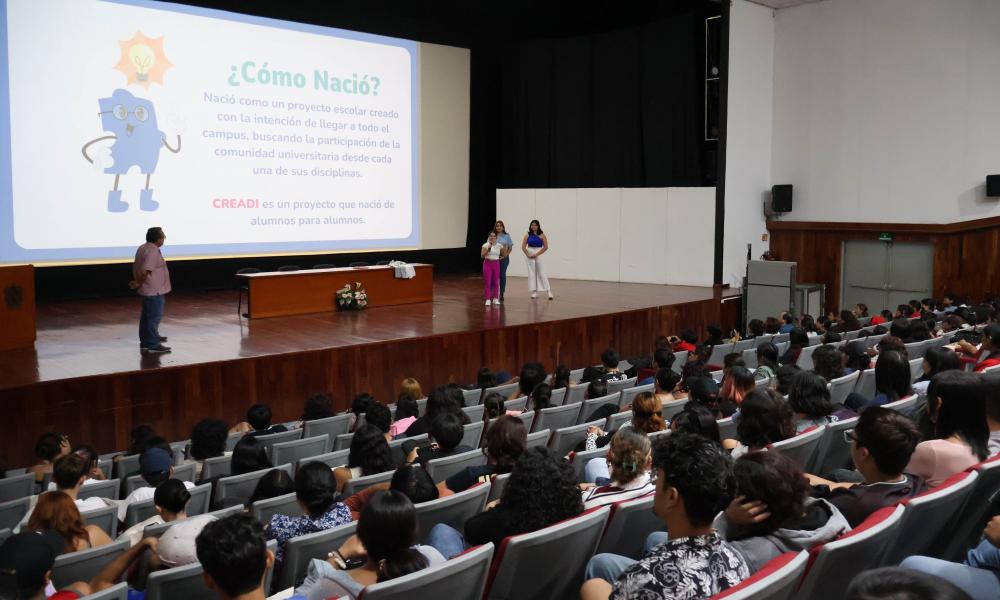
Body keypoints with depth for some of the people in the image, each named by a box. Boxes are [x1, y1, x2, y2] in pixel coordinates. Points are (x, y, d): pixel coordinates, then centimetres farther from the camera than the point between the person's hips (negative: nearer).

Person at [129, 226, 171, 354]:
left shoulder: (143, 248, 11)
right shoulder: (153, 251, -21)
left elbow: (135, 267, 14)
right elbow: (145, 271, -27)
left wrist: (137, 281, 11)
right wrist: (139, 283, -13)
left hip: (147, 290, 10)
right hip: (154, 290, -10)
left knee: (147, 315, 20)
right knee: (154, 316, -4)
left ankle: (146, 340, 33)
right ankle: (152, 345, 0)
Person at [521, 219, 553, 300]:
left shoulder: (542, 235, -3)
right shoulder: (528, 235, 4)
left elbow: (546, 247, -6)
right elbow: (523, 247, 5)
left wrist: (536, 254, -10)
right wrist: (528, 254, -7)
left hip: (539, 255, -3)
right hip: (530, 256, 3)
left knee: (542, 273, -7)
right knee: (532, 273, 4)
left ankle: (549, 292, -8)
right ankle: (534, 292, 12)